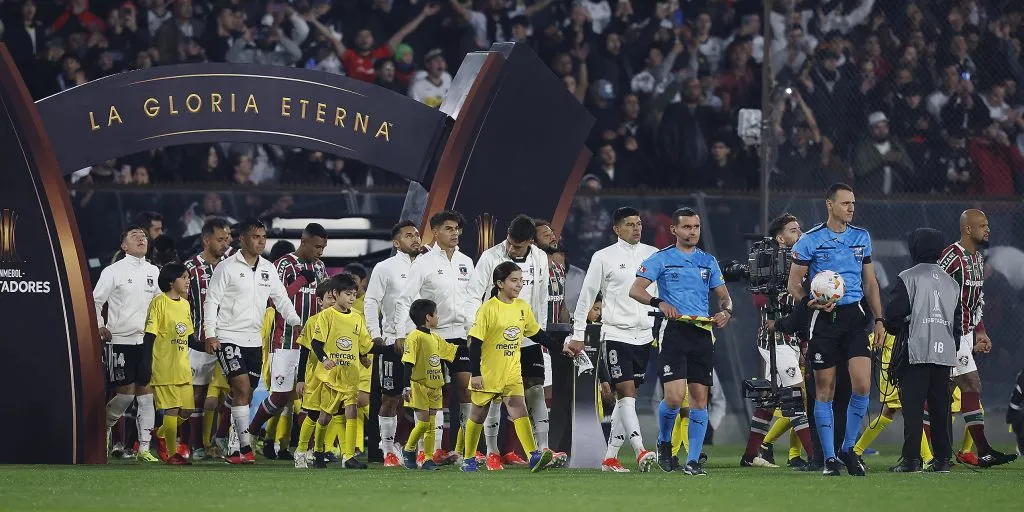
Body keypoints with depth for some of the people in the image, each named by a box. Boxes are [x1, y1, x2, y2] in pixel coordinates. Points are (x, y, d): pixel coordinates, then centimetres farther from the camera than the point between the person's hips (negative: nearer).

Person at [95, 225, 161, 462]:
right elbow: (96, 300, 0)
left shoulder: (153, 272, 10)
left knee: (146, 392, 0)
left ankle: (144, 448, 3)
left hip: (146, 340, 4)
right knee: (126, 392, -7)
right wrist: (100, 328, -5)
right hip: (120, 340, -4)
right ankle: (105, 426, 21)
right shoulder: (114, 271, -3)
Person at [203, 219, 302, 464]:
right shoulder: (227, 267, -5)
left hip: (254, 340, 6)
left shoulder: (268, 269, 11)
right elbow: (211, 301, -5)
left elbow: (281, 299, 14)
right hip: (229, 338, -6)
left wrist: (297, 323, -2)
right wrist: (210, 334, -13)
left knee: (244, 395, 6)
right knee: (242, 388, -17)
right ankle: (245, 448, -19)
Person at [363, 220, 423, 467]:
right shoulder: (385, 268, 0)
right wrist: (375, 335, -11)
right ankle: (388, 449, 6)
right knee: (391, 398, 0)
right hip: (394, 342, -4)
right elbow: (370, 302, -3)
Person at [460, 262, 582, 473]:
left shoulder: (523, 307, 2)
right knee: (478, 415, 11)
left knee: (519, 409, -14)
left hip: (512, 373, 3)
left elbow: (537, 334, 16)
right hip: (487, 373, -3)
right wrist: (475, 374, -18)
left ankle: (534, 456, -27)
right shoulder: (488, 309, -14)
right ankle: (469, 459, 26)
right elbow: (475, 343, -14)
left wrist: (561, 347, 10)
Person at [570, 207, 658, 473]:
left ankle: (610, 456, 13)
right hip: (616, 333, -5)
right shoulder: (604, 257, -2)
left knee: (627, 396, 7)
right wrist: (578, 333, 1)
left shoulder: (653, 255, 9)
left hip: (644, 335, 5)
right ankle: (640, 451, -24)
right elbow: (586, 296, 2)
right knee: (626, 392, -15)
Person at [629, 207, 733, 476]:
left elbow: (724, 296, 20)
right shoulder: (661, 259, 3)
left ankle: (693, 460, 5)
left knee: (699, 398, 1)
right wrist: (659, 303, -24)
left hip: (702, 332, 4)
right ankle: (664, 442, 13)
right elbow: (635, 290, -6)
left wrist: (726, 311, -3)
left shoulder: (708, 261, 16)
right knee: (675, 397, -15)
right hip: (674, 331, -4)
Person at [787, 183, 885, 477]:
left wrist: (879, 319, 10)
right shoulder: (810, 240, -2)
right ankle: (829, 458, 9)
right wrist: (809, 302, -19)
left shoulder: (861, 238, 10)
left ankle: (848, 449, 8)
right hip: (823, 320, -3)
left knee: (862, 384, -10)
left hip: (854, 316, 3)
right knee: (824, 391, 0)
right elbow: (794, 282, 0)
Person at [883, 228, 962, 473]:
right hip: (944, 352, 5)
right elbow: (958, 321, 17)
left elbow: (894, 314, -7)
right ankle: (943, 458, 7)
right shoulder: (951, 282, 14)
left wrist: (893, 327, 14)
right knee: (940, 406, 8)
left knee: (912, 405, -6)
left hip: (916, 351, -5)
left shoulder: (908, 278, -4)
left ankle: (911, 458, -11)